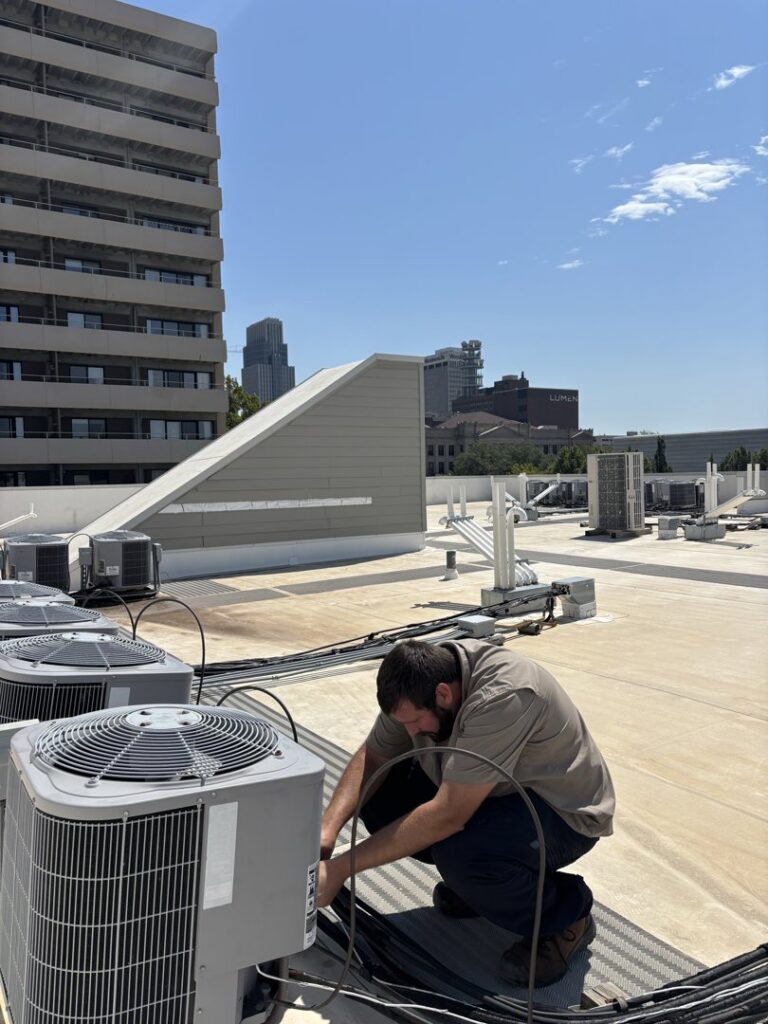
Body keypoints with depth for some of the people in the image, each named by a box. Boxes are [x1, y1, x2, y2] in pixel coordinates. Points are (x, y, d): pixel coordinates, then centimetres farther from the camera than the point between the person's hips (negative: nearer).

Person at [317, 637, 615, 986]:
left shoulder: (503, 697, -37)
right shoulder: (423, 678, -14)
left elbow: (447, 815, -38)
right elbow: (371, 758, -5)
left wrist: (342, 867, -32)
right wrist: (328, 829, -21)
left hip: (565, 810, -7)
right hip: (500, 790, 7)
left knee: (458, 853, -34)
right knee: (378, 795, -9)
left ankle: (564, 914, -5)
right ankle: (475, 879, 10)